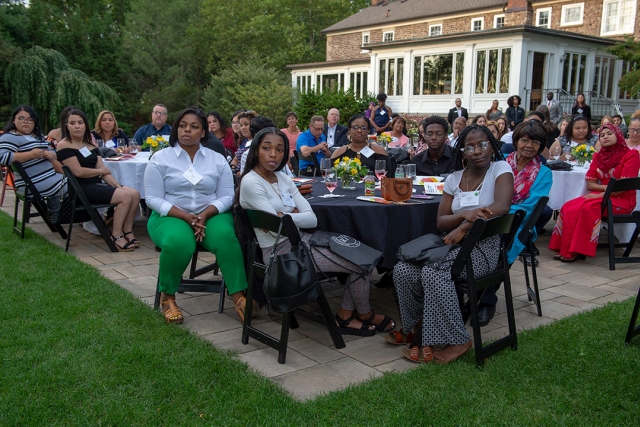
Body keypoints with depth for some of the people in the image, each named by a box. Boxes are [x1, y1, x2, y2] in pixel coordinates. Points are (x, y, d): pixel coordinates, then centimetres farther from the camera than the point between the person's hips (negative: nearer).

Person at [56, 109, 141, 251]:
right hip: (81, 189, -7)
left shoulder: (91, 144, 17)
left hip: (98, 184, 7)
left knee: (135, 193, -14)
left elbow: (103, 169, 9)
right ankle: (116, 236, -13)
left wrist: (117, 185, -5)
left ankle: (127, 231, -4)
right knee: (125, 196, -24)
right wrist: (100, 171, 0)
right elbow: (78, 171, -14)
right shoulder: (64, 145, -6)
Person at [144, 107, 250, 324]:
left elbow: (226, 196, 1)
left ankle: (238, 296, -27)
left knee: (225, 236, -32)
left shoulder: (217, 159, 7)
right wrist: (186, 217, -18)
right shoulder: (160, 159, 2)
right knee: (179, 242, -35)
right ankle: (167, 296, -10)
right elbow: (153, 198, -5)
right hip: (171, 216, -1)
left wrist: (205, 215, -18)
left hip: (210, 215, 2)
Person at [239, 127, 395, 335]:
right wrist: (296, 216, -7)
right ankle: (364, 314, 21)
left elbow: (312, 219, -1)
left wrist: (285, 216, -16)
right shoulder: (250, 182, -15)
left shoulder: (282, 178, 7)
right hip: (282, 251, -8)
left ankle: (345, 316, 8)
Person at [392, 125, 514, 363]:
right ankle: (416, 327, 5)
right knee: (402, 271, -17)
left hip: (483, 246, -5)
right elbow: (441, 222, 4)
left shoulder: (501, 169, -4)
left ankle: (457, 340, -16)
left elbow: (501, 206, -23)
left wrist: (463, 227, -24)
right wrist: (464, 214, -18)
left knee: (433, 273, -31)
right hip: (452, 243, 6)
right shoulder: (454, 178, 10)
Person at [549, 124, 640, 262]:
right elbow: (590, 184, 8)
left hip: (622, 199, -5)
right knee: (569, 208, -22)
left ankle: (577, 251, -26)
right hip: (601, 196, 5)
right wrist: (608, 187, -9)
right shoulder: (598, 156, 12)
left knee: (589, 208, -33)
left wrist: (601, 194, -20)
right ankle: (565, 249, -23)